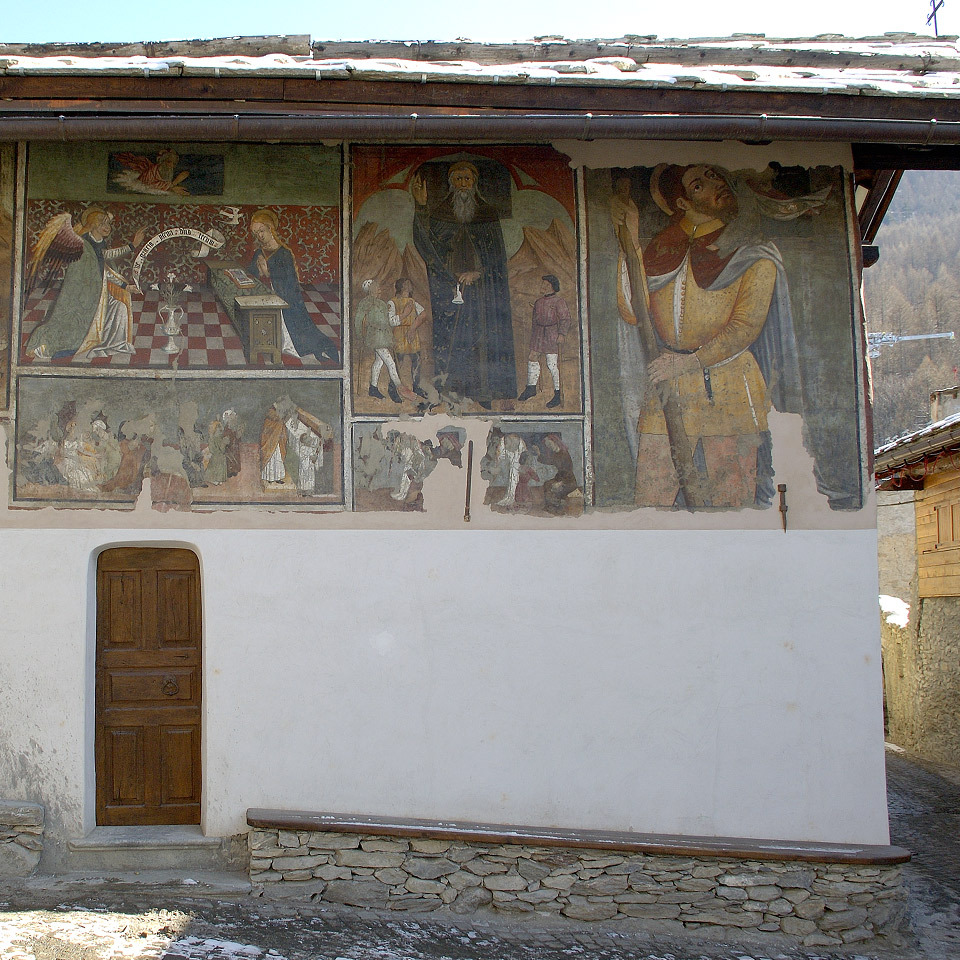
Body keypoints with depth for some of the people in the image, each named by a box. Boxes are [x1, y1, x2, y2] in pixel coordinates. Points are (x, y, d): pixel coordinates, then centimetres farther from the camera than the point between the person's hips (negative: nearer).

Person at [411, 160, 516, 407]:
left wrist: (477, 272, -9)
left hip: (481, 287, 0)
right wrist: (421, 205, -14)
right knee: (449, 341, -8)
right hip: (448, 285, 0)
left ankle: (481, 399, -4)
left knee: (481, 340, -6)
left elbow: (497, 253, 6)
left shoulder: (488, 213, 10)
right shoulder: (439, 212, 10)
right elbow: (423, 241, -5)